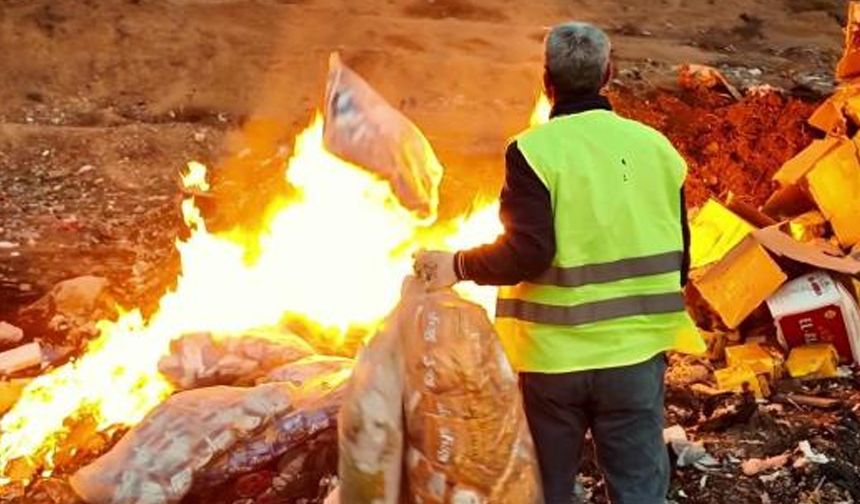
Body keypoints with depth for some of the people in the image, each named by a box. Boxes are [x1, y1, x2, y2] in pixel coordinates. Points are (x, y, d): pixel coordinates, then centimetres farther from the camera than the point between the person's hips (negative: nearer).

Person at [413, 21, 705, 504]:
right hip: (635, 352, 3)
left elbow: (527, 253, -19)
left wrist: (458, 265, -5)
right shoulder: (655, 146, 3)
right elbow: (678, 258, 7)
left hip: (553, 355, -2)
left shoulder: (533, 150, -11)